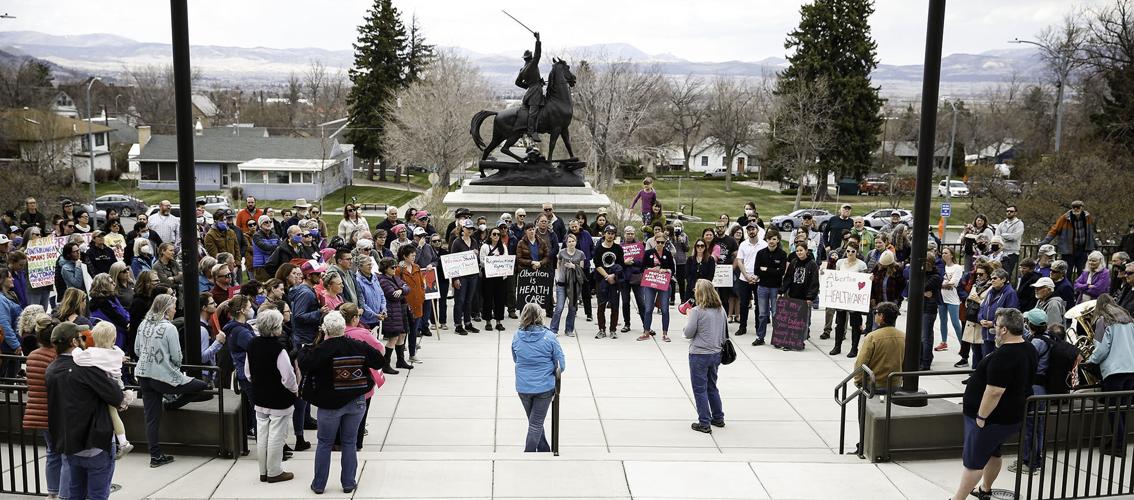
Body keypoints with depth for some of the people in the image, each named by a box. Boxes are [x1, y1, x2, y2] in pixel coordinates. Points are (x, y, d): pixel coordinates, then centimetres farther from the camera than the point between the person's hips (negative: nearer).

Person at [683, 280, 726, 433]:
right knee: (712, 387, 21)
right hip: (715, 353, 7)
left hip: (699, 355, -7)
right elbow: (724, 331, 11)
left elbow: (688, 333, -14)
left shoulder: (697, 311, -18)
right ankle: (718, 418, 30)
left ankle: (704, 423, 7)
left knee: (700, 389, 4)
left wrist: (689, 317, 1)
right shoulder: (721, 310, 2)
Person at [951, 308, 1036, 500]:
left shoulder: (1003, 356, -27)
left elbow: (994, 392, -30)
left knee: (973, 461, -3)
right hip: (1012, 415, 10)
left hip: (992, 418, -10)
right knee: (993, 453, 25)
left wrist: (981, 417, -22)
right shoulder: (1030, 350, 4)